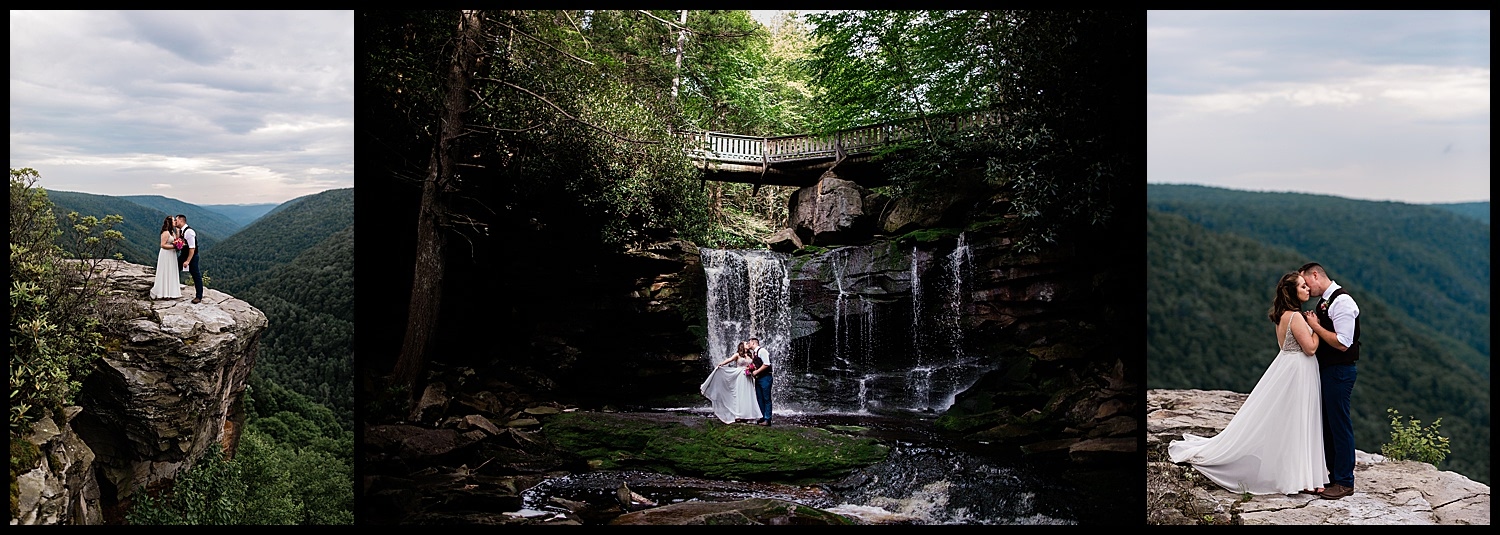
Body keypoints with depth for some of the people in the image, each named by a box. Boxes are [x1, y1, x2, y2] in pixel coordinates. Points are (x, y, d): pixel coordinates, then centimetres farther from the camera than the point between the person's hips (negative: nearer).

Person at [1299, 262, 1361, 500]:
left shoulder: (1342, 302, -18)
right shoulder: (1322, 301, 12)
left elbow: (1342, 343, -24)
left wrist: (1315, 326, -16)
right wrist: (1311, 322, 5)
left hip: (1339, 371, -10)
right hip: (1324, 369, 10)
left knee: (1340, 424, -2)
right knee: (1326, 423, 16)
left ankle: (1345, 482, 7)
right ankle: (1334, 474, 28)